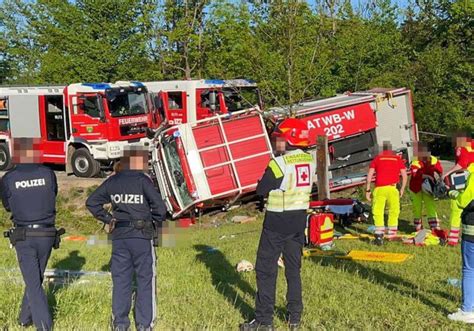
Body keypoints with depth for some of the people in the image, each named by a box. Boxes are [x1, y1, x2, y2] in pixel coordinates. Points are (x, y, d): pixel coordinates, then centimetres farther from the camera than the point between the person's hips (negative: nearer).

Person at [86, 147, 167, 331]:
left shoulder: (113, 181, 2)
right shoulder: (143, 181, -12)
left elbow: (92, 202, 7)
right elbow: (160, 208, -17)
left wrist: (108, 219, 9)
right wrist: (153, 222, 1)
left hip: (119, 236, 4)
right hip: (141, 236, -4)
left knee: (120, 280, 12)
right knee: (145, 280, 7)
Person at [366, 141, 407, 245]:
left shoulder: (377, 158, 13)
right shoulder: (398, 159, 14)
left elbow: (369, 175, 5)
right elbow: (404, 175, 9)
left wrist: (368, 190, 8)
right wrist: (402, 189, 18)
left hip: (379, 188, -1)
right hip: (392, 188, 1)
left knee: (378, 212, 1)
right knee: (394, 211, 16)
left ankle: (379, 236, -8)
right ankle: (391, 234, 22)